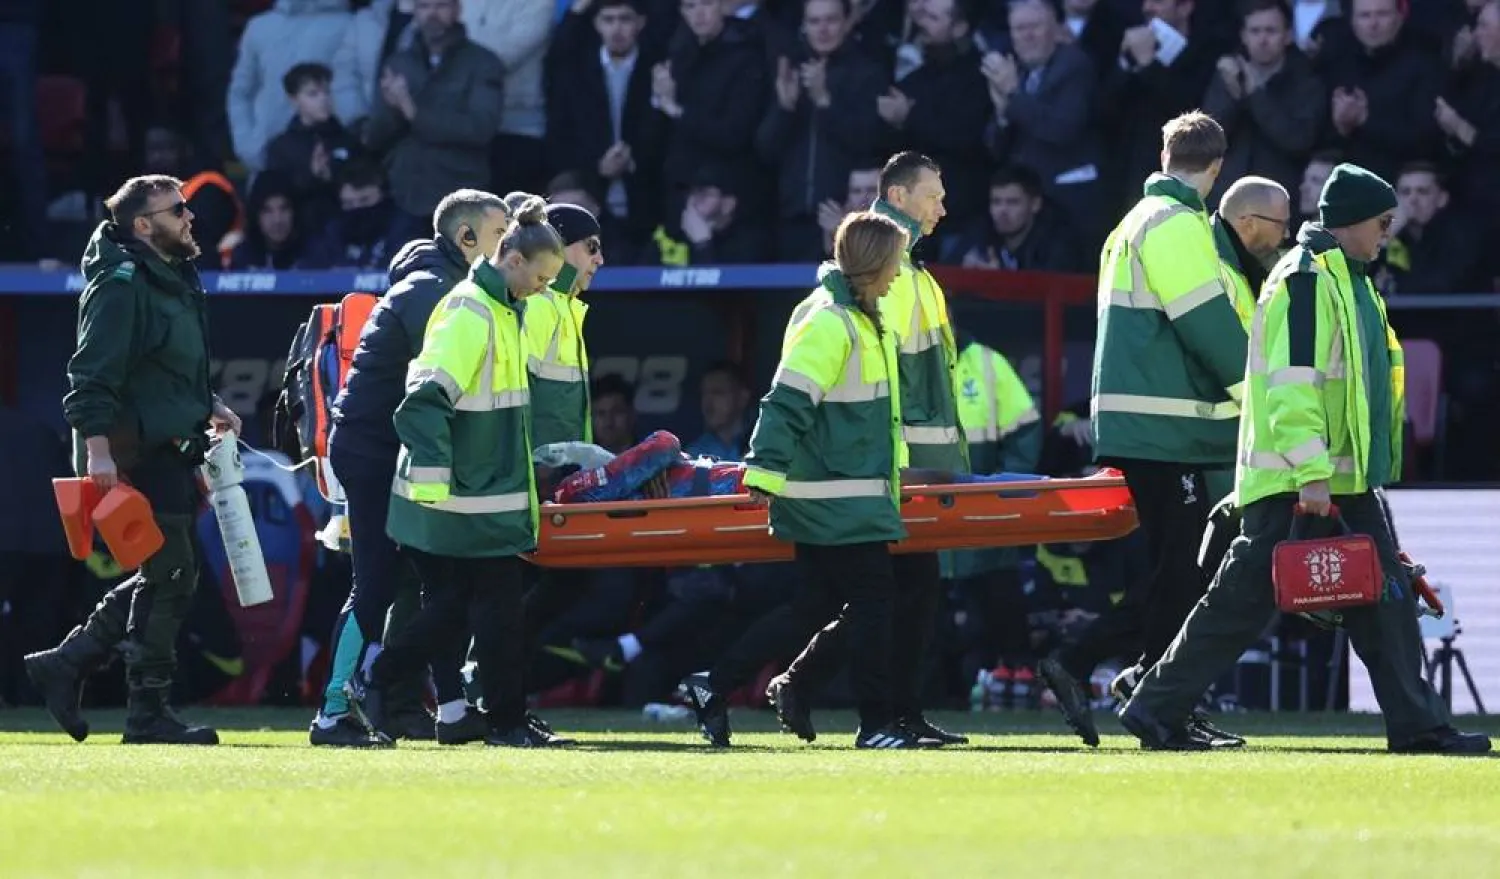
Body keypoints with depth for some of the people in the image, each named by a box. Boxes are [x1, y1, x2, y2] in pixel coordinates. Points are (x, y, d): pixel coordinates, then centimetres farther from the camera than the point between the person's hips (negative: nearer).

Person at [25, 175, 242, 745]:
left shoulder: (176, 281, 18)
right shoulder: (121, 286, -13)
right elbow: (93, 374, -19)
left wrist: (207, 407, 15)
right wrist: (98, 451, -25)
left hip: (170, 455, 10)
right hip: (133, 456, -10)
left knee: (164, 577, 13)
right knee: (170, 575, -8)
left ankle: (65, 665, 20)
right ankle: (148, 714, -2)